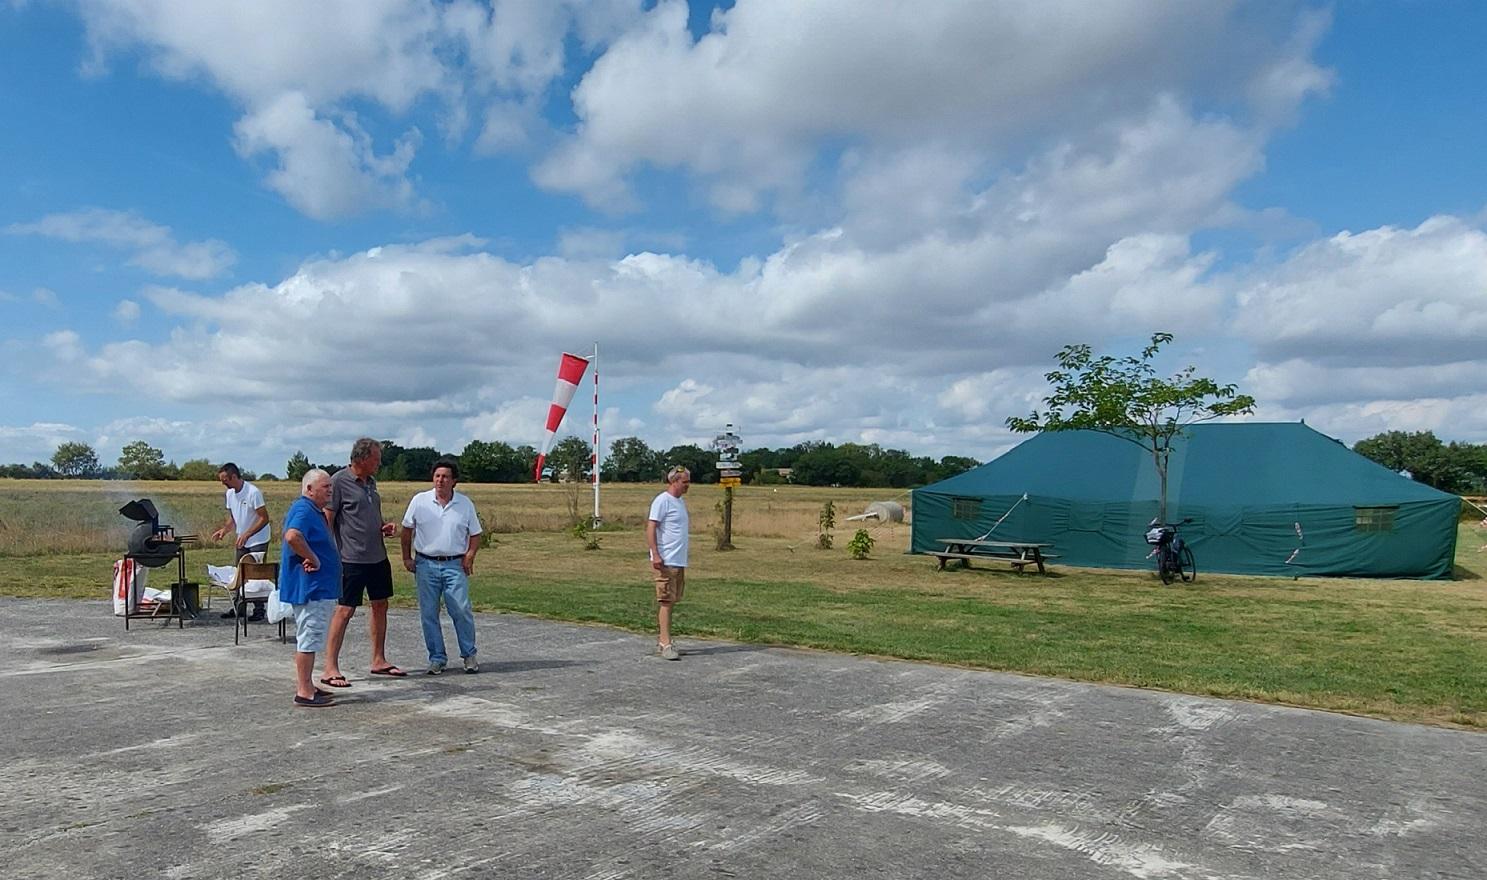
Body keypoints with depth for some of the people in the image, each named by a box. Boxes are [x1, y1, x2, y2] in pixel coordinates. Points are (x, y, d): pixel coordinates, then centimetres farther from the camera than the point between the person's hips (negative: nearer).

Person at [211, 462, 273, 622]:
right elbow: (232, 517, 15)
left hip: (258, 540, -8)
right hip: (241, 540, 8)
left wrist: (246, 535, -27)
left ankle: (259, 610, 0)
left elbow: (264, 518, -21)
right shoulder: (230, 493, 4)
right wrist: (224, 530, -4)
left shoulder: (253, 492, -20)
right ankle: (238, 607, 19)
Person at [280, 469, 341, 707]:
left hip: (316, 587, 11)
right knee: (309, 638, -6)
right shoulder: (303, 510, -17)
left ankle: (305, 686, 26)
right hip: (310, 586, -11)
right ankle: (304, 692, -1)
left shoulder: (314, 511, 16)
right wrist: (312, 558, -26)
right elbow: (292, 536, -36)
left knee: (306, 638, 17)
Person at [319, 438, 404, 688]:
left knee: (380, 605, 13)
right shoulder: (339, 481, -11)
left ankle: (379, 660, 24)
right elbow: (327, 520, -13)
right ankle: (330, 669, 3)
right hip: (351, 558, -8)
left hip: (378, 556, 8)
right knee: (344, 610, -5)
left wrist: (384, 527, 6)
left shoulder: (371, 481, 12)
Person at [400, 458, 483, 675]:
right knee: (429, 614, 4)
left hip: (455, 564, -1)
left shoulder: (465, 503, 2)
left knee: (461, 610, -6)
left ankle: (469, 655, 9)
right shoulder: (419, 501, 1)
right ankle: (437, 658, 15)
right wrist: (407, 557, 6)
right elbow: (407, 530, 10)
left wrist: (470, 555, -5)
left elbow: (475, 534, 9)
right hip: (426, 564, 1)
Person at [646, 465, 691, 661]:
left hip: (680, 561, 9)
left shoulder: (681, 502, 17)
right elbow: (650, 528, -15)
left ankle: (661, 640, 19)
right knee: (666, 602, -8)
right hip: (666, 561, -9)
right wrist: (655, 554, -23)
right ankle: (666, 644, -6)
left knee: (671, 601, 11)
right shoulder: (662, 501, -10)